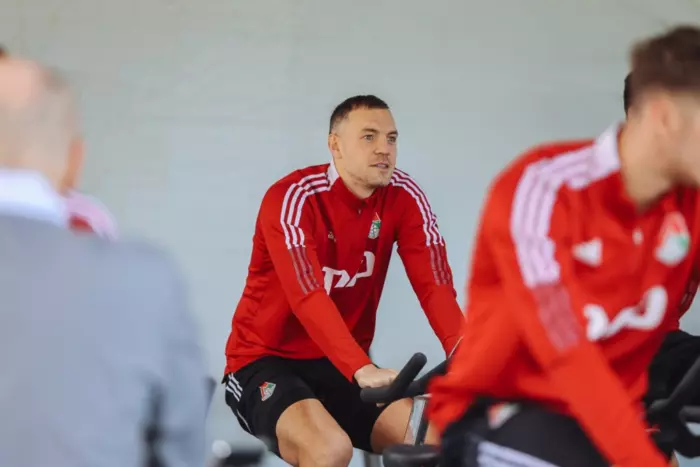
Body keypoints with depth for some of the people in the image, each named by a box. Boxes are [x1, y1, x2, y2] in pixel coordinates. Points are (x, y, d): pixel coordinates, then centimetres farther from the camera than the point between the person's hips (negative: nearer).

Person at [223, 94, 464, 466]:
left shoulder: (404, 196, -4)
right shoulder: (292, 198, -19)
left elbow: (434, 284, -16)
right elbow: (308, 297, -33)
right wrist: (362, 369, -47)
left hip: (341, 366, 5)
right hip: (267, 361, -5)